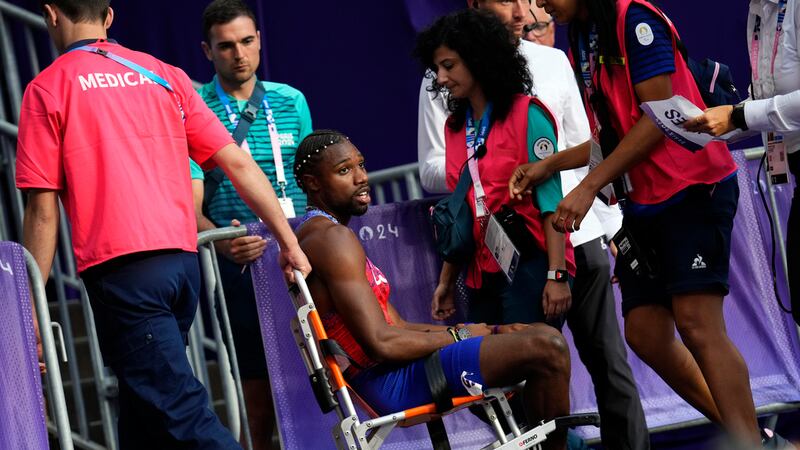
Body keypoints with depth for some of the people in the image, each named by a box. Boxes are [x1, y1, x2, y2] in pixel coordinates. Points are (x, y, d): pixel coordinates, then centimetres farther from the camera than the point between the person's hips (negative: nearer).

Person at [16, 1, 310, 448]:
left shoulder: (48, 89, 2)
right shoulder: (165, 75, 16)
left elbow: (43, 212, -2)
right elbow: (237, 162, 11)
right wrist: (290, 243, 16)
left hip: (120, 267, -6)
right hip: (183, 259, 6)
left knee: (181, 412, -10)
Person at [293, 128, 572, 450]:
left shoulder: (313, 236, 20)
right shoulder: (334, 238, -13)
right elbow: (381, 343, -22)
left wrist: (492, 331, 8)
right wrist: (461, 335, -8)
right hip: (391, 380, -11)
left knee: (542, 335, 18)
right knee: (547, 348, -19)